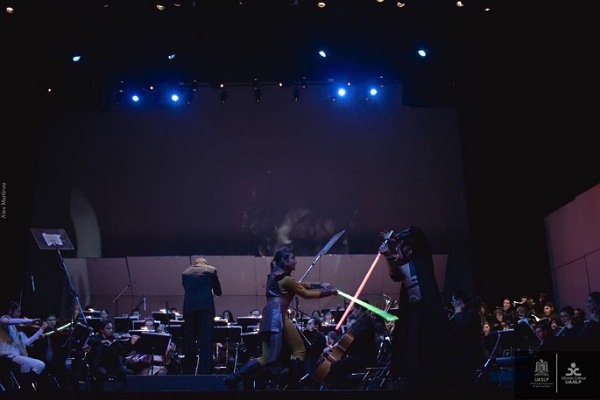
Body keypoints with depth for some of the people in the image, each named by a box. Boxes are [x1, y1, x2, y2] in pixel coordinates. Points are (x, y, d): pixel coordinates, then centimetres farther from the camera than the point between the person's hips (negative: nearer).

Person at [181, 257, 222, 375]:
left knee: (189, 342, 6)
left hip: (189, 307, 3)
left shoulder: (185, 272, 20)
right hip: (206, 307, -2)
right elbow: (218, 292, 18)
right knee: (205, 341, -5)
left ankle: (188, 372, 7)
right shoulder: (211, 270, 14)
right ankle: (204, 371, -12)